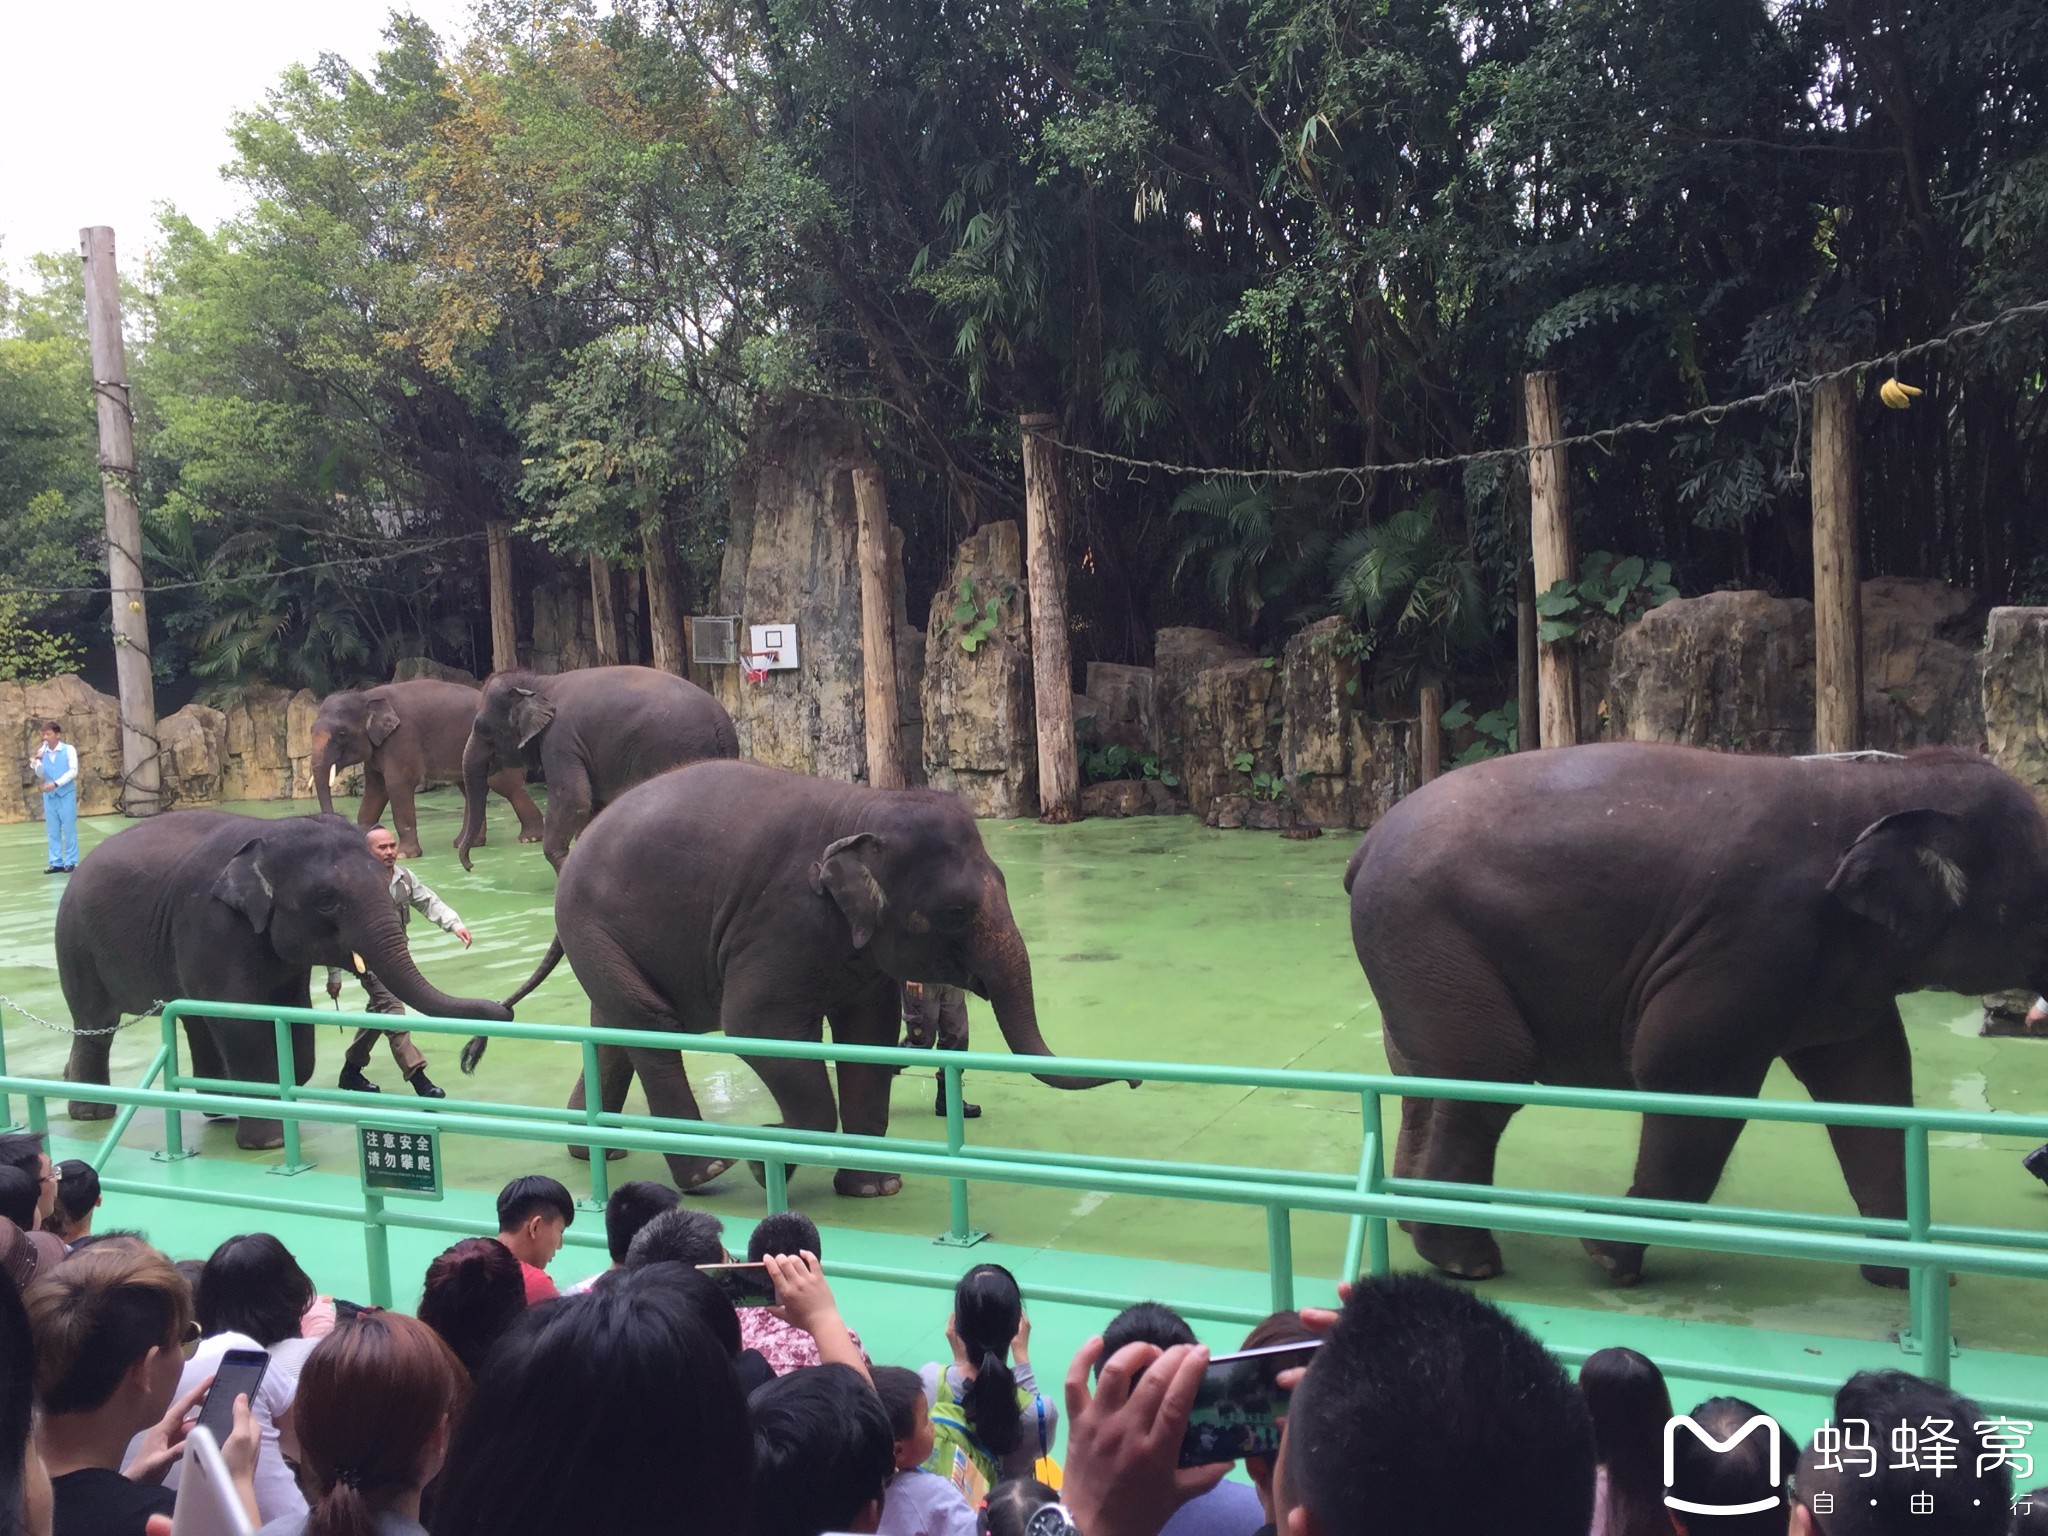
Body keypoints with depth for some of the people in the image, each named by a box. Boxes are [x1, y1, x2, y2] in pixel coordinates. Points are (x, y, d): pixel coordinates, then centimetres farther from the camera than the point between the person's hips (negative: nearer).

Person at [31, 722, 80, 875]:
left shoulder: (69, 749, -6)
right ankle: (56, 863, 11)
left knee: (69, 829, 1)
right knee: (53, 831, 6)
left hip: (66, 794, -4)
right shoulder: (42, 751, 5)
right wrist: (36, 763, -11)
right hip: (49, 795, 4)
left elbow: (73, 771, -12)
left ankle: (71, 862, 7)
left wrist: (55, 784, -19)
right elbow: (41, 774, 8)